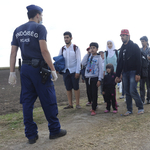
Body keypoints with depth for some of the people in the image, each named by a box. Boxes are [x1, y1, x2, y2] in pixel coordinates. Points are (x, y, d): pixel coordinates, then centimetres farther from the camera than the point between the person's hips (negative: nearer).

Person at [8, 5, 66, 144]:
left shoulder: (18, 30, 13)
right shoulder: (39, 27, -5)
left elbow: (13, 53, 8)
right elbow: (44, 51, -14)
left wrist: (12, 72, 9)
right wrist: (53, 70, -12)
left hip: (25, 68, 6)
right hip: (39, 68, -6)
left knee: (27, 102, 8)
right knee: (49, 101, 4)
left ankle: (31, 135, 14)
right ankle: (54, 130, 15)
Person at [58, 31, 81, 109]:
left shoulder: (75, 48, 0)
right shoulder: (62, 49, 9)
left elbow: (78, 60, -4)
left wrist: (77, 71, -11)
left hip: (74, 71, -3)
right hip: (65, 71, 4)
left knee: (76, 88, 1)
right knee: (68, 88, 6)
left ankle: (77, 104, 10)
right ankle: (70, 104, 14)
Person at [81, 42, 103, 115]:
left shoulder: (98, 58, 0)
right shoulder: (88, 56, 10)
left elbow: (100, 69, -3)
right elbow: (83, 63, -6)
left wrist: (99, 80, -9)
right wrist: (87, 54, -2)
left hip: (94, 78, -4)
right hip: (87, 77, 4)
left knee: (94, 94, -2)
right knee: (89, 93, 8)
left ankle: (93, 109, 4)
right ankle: (94, 104, 29)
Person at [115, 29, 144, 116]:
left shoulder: (134, 46, -3)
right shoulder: (122, 49, 17)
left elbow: (138, 61, -10)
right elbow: (120, 63, 18)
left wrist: (138, 74, -18)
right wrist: (118, 75, 14)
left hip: (133, 72, -6)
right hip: (125, 73, 6)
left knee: (133, 91, -12)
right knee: (127, 92, 6)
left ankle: (141, 108, 5)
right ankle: (129, 110, 13)